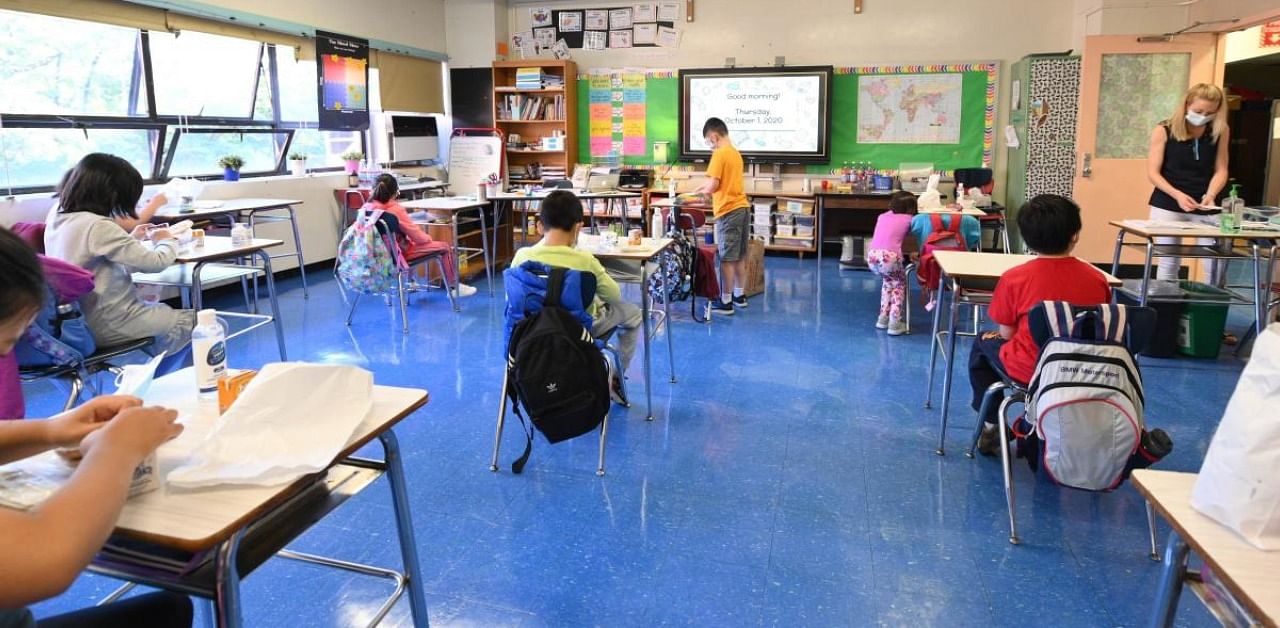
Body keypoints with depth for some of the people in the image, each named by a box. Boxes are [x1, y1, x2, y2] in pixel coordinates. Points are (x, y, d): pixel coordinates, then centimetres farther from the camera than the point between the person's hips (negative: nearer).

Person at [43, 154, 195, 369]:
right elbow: (156, 262, -19)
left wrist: (130, 239, 13)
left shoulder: (57, 217, 2)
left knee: (165, 310, 28)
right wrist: (166, 241, 0)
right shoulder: (97, 226, -25)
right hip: (107, 324, -10)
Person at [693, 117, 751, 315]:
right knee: (739, 256, 15)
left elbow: (713, 185, -15)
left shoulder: (719, 154, -11)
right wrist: (705, 188, 18)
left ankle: (725, 302, 1)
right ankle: (739, 295, 23)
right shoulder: (736, 153, 15)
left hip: (729, 211, -9)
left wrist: (702, 190, 5)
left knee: (727, 258, -4)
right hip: (742, 207, 9)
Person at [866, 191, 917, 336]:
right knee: (899, 284, 23)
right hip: (890, 257, -4)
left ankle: (883, 318, 31)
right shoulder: (909, 219, 15)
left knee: (888, 280, 31)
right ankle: (894, 323, 11)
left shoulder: (883, 216, 26)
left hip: (872, 256, 4)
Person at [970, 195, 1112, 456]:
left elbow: (1007, 334, -5)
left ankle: (990, 425, 28)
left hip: (1028, 373, -3)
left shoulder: (1014, 278, -14)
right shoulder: (1097, 279, -6)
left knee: (983, 345, 25)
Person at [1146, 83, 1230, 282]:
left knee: (1216, 263, 0)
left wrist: (1211, 195, -20)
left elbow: (1220, 170, -1)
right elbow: (1153, 172, -8)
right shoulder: (1164, 131, -6)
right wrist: (1177, 194, -22)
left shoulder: (1221, 131, 1)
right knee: (1168, 262, 5)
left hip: (1206, 207, 2)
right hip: (1168, 205, -2)